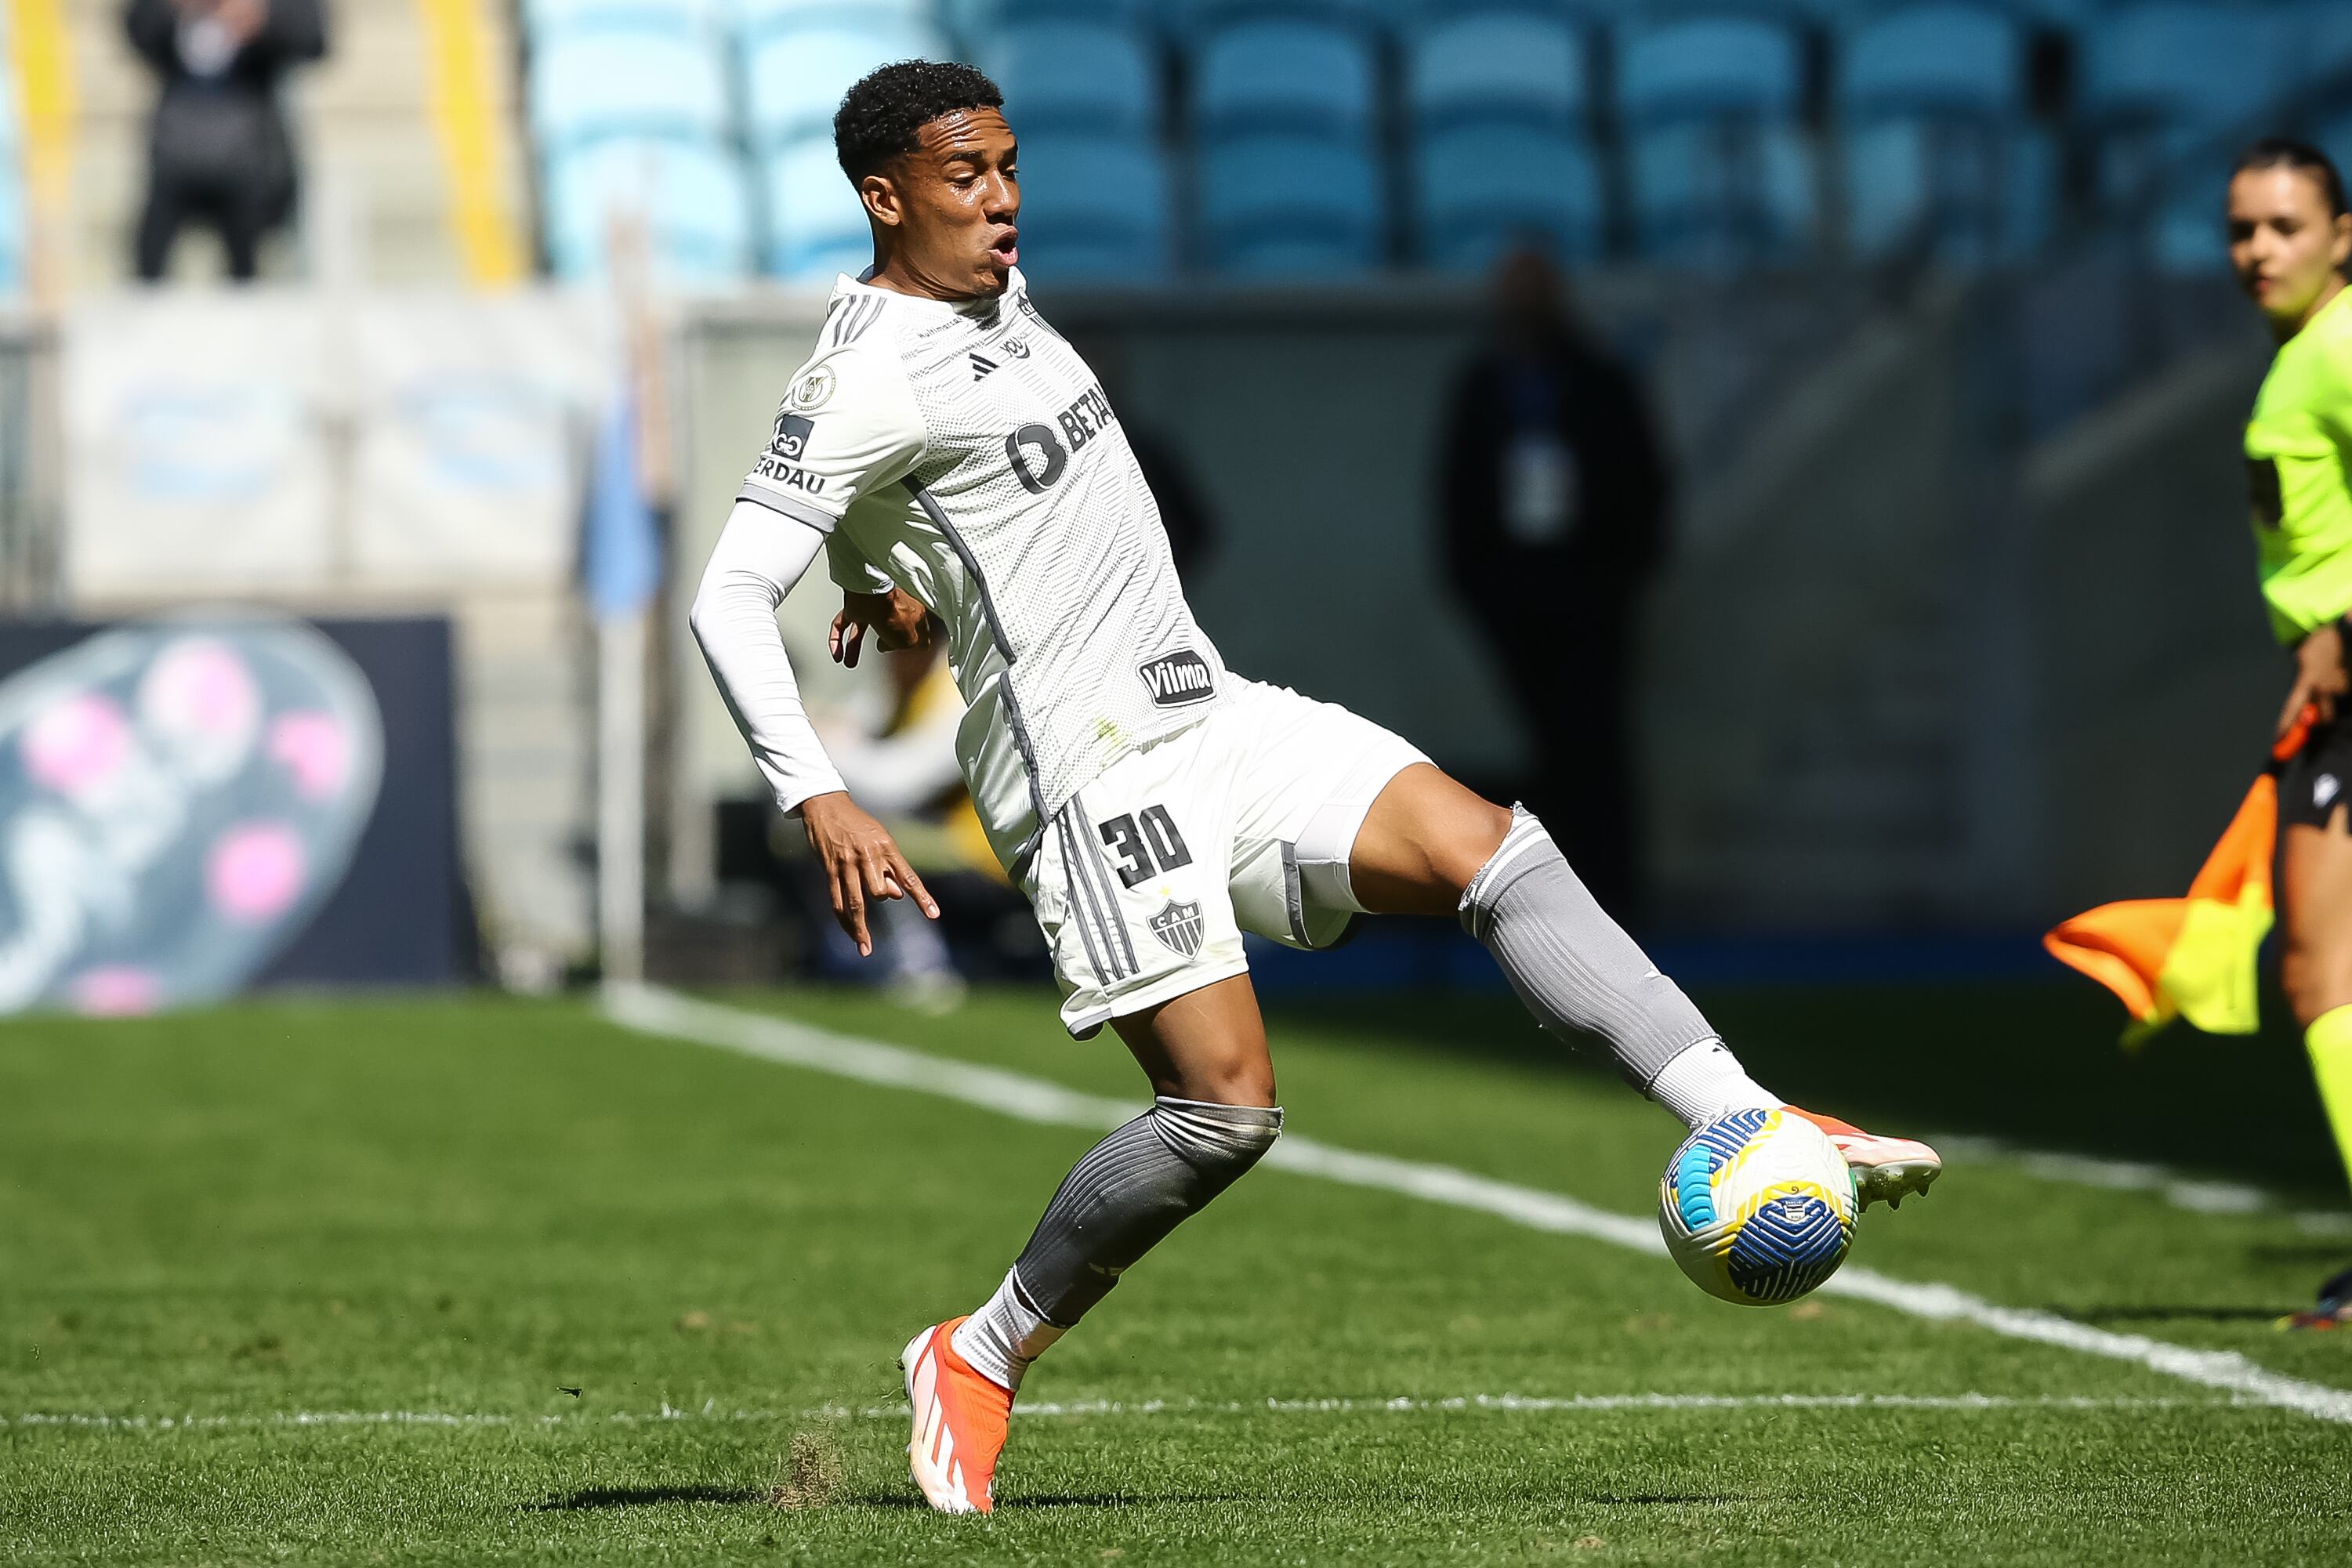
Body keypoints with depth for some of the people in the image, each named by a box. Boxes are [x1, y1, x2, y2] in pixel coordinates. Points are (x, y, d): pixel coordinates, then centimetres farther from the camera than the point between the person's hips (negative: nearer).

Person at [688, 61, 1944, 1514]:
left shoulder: (994, 285, 14)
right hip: (1094, 776, -8)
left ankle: (1750, 1126, -17)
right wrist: (819, 800, -31)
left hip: (1218, 719, 8)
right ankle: (983, 1359, 3)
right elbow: (730, 596, -21)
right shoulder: (870, 373, -13)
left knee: (1490, 847, -10)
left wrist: (886, 564, 39)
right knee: (1228, 1103, -15)